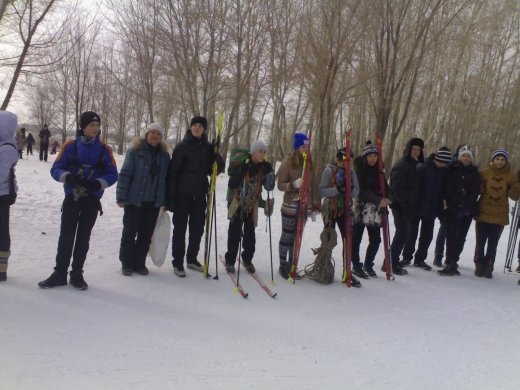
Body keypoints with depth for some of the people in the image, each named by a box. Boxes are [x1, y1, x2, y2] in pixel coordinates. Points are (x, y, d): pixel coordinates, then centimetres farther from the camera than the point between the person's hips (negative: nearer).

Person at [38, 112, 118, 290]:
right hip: (72, 197, 0)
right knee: (66, 235, 2)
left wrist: (98, 183, -21)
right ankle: (59, 273, 12)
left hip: (92, 200, 1)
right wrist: (68, 177, -24)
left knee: (83, 237, 8)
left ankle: (77, 274, 19)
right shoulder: (70, 146, -3)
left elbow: (113, 174, -2)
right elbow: (56, 169, -3)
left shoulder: (104, 150, -2)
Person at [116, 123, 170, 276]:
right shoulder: (135, 151, -5)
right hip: (134, 200, -3)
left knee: (146, 235, 9)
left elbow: (166, 179, 10)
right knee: (130, 232, 4)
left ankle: (139, 263, 21)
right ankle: (127, 263, 17)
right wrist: (121, 197, -12)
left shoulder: (164, 155, 7)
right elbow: (125, 174, -8)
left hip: (153, 203, 4)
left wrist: (166, 201, 7)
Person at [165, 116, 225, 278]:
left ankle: (192, 259, 27)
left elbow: (211, 170, 13)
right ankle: (178, 262, 12)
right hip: (182, 193, -4)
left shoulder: (208, 147, 6)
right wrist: (170, 197, -13)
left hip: (200, 194, 4)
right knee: (180, 228, 2)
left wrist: (218, 162, -10)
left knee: (197, 228, 12)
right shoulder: (182, 146, -5)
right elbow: (173, 171, -8)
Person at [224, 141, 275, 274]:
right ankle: (230, 260, 15)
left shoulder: (264, 167, -3)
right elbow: (231, 184, -21)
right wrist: (242, 171, -33)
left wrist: (269, 172, -16)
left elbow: (269, 187, -4)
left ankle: (247, 259, 25)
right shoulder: (242, 164, -18)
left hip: (252, 205, 4)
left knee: (250, 234, 9)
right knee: (235, 233, 1)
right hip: (237, 204, -4)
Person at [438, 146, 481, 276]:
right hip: (453, 209, -2)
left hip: (467, 210, 2)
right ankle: (451, 264, -8)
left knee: (461, 237, 5)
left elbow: (475, 192, 1)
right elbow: (448, 188, -3)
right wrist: (457, 203, -14)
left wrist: (465, 205, -12)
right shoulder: (452, 170, 5)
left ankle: (452, 263, 11)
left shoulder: (475, 173, 9)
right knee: (451, 236, -9)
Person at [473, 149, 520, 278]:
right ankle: (479, 267, 17)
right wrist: (481, 187, -17)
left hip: (499, 216, 1)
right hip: (483, 214, -1)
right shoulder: (484, 173, -1)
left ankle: (488, 268, 19)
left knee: (493, 244, 8)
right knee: (480, 242, 2)